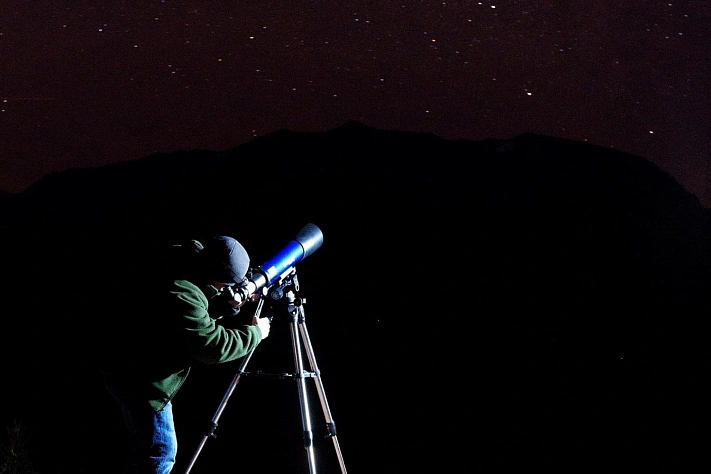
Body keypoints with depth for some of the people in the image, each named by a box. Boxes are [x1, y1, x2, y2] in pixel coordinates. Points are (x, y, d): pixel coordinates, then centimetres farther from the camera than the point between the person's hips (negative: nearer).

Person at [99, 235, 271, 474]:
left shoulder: (185, 273, 1)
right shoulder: (181, 295, -30)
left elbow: (202, 314, 18)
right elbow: (214, 345, -26)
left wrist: (230, 305, 1)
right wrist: (255, 332, -14)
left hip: (133, 370, 11)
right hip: (137, 378, -11)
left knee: (145, 445, 18)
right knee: (161, 450, -9)